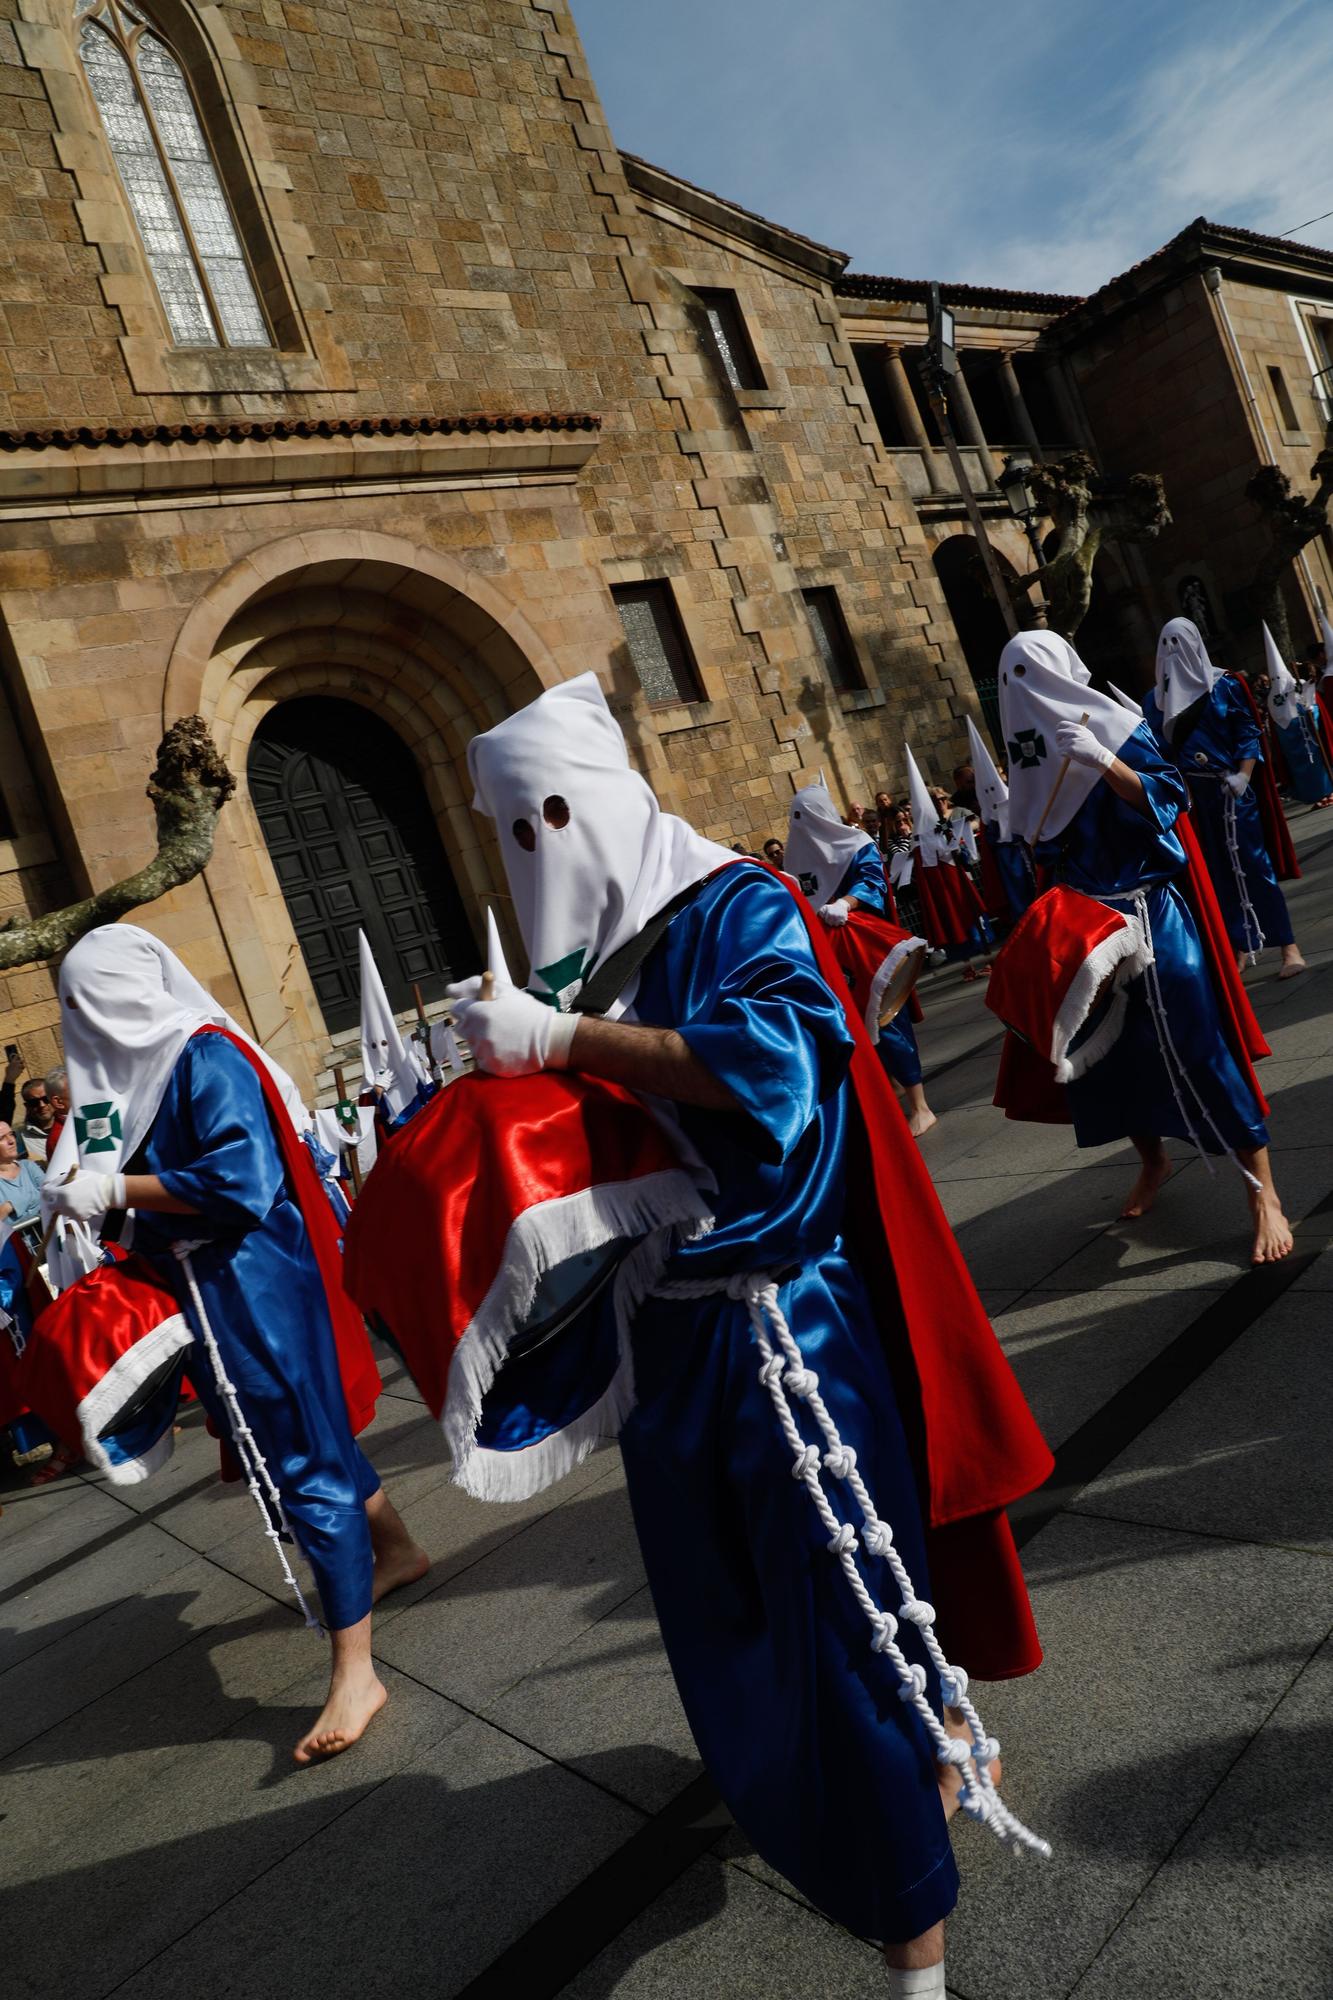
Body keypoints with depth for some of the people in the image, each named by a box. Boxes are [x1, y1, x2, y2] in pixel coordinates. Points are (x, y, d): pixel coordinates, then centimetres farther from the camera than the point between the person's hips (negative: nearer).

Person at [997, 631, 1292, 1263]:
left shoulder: (1111, 725, -7)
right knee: (1102, 1049, 11)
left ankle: (1264, 1194, -1)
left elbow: (1167, 794, -18)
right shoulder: (1029, 749, 9)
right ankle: (1153, 1160, 35)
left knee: (1190, 1044, -9)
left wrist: (1104, 764, -30)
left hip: (1144, 912, -6)